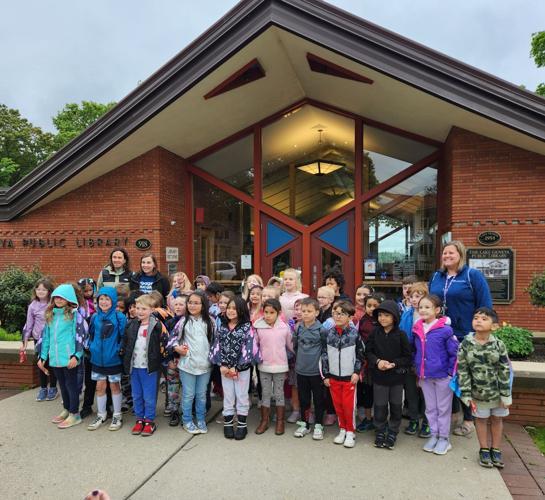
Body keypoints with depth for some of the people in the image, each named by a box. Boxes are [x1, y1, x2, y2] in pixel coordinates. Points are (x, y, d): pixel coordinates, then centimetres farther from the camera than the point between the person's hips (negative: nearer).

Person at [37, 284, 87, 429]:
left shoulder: (74, 314, -8)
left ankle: (74, 414, 15)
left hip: (69, 357, -6)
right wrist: (43, 356, 13)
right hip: (55, 357, 6)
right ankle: (67, 410, 33)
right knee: (62, 385, 17)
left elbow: (80, 336, -12)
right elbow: (46, 336, 15)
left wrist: (76, 356, -17)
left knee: (71, 385, 4)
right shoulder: (50, 314, 11)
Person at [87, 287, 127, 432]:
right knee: (100, 386, 13)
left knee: (114, 386, 9)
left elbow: (123, 336, -9)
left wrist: (118, 349, -15)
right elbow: (91, 335, 13)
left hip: (114, 359, -4)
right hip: (97, 358, 4)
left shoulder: (119, 317, -12)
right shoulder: (95, 317, 2)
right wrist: (92, 347, 1)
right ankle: (101, 415, 29)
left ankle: (117, 416, 23)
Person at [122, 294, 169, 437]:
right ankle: (139, 419, 29)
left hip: (150, 367, -5)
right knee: (136, 395, 15)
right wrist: (125, 359, 13)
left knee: (149, 396, 4)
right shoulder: (131, 324, 5)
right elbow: (125, 342, 15)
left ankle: (149, 421, 18)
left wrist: (162, 358, -11)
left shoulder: (158, 326, -11)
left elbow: (164, 343, -8)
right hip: (134, 366, 5)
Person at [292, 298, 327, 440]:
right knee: (303, 399, 14)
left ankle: (318, 426, 24)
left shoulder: (322, 329, -13)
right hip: (301, 370, 3)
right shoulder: (298, 328, 0)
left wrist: (321, 360, -1)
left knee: (318, 399, 9)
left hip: (316, 370, -3)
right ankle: (304, 424, 29)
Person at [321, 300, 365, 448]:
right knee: (337, 404, 11)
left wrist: (356, 372, -7)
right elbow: (324, 354, 3)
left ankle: (350, 432, 19)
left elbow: (360, 354, -2)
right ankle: (342, 429, 29)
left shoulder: (354, 334, -8)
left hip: (349, 376, -3)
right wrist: (326, 374, 2)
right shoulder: (329, 333, -1)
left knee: (348, 404, 1)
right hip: (333, 376, 3)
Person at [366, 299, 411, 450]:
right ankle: (379, 433, 25)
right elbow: (368, 351, 1)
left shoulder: (400, 335, -9)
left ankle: (392, 434, 27)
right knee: (379, 406, 7)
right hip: (379, 376, 1)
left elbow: (407, 357, -6)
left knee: (395, 406, 10)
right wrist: (377, 361, -15)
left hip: (396, 376, -1)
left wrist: (394, 364, -18)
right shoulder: (375, 333, -4)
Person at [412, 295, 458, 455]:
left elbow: (454, 353, -11)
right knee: (430, 408, 15)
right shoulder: (417, 330, 0)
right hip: (425, 376, 5)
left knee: (443, 408, 10)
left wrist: (451, 373, -11)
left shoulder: (445, 330, -16)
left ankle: (444, 438, 23)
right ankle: (433, 435, 29)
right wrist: (418, 370, 11)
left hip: (442, 376, -5)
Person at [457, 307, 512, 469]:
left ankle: (496, 450, 33)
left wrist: (506, 395, -9)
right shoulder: (465, 345, -13)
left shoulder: (498, 345, -14)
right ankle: (484, 450, 30)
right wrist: (467, 395, -10)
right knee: (481, 419, 13)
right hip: (478, 392, 0)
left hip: (497, 391, 0)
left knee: (497, 419, 15)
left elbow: (504, 371, -9)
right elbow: (463, 371, -9)